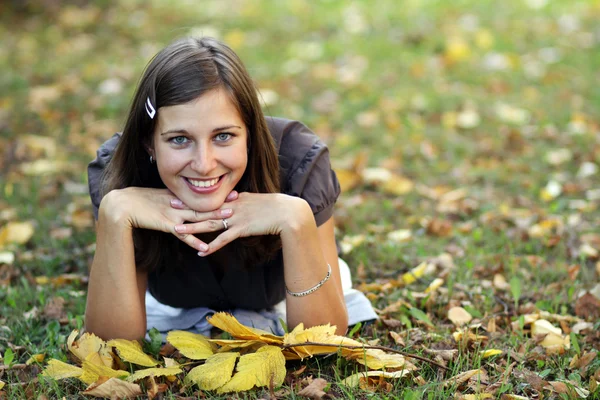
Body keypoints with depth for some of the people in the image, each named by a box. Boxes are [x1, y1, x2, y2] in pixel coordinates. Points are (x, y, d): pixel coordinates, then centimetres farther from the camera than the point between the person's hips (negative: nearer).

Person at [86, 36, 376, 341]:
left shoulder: (296, 162, -36)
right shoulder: (115, 171, -33)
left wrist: (296, 219, -49)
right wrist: (115, 214, -47)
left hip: (274, 313, 0)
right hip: (174, 316, 1)